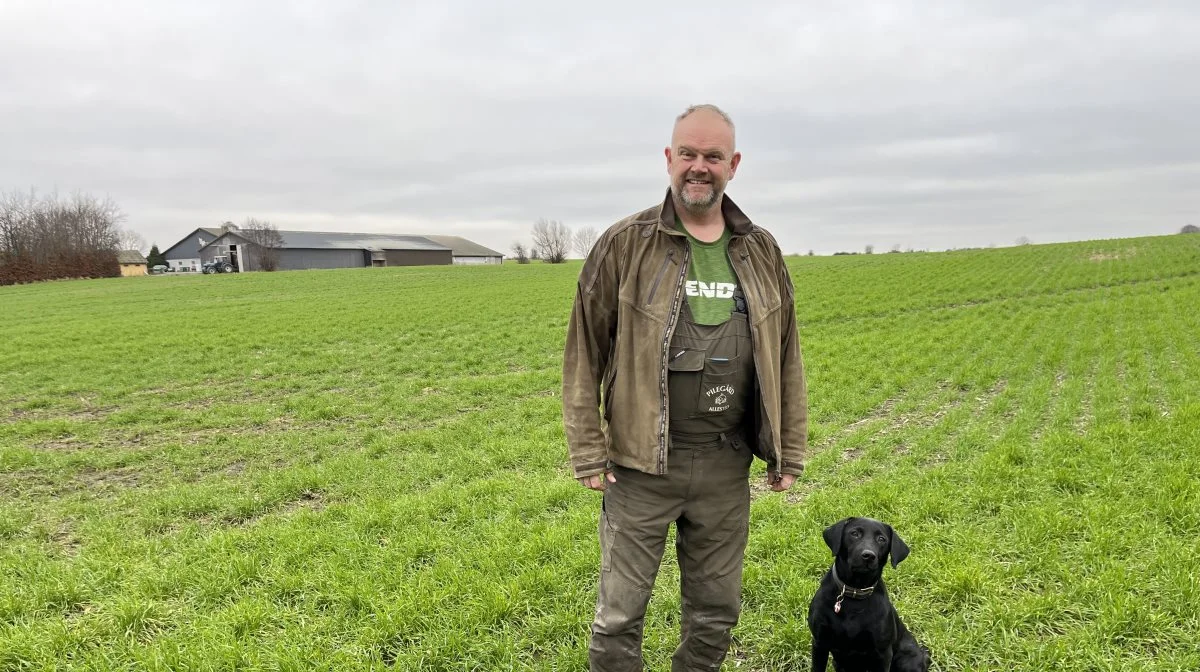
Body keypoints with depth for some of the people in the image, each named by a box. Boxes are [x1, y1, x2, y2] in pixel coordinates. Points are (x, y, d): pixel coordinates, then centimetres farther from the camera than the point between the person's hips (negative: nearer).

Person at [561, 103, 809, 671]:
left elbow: (785, 357, 11)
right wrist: (588, 454, -6)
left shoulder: (762, 252, 6)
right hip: (642, 463, -3)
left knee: (716, 612, 16)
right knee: (619, 614, 7)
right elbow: (584, 352, -4)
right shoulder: (624, 245, -4)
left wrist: (790, 453, 10)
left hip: (727, 465, 3)